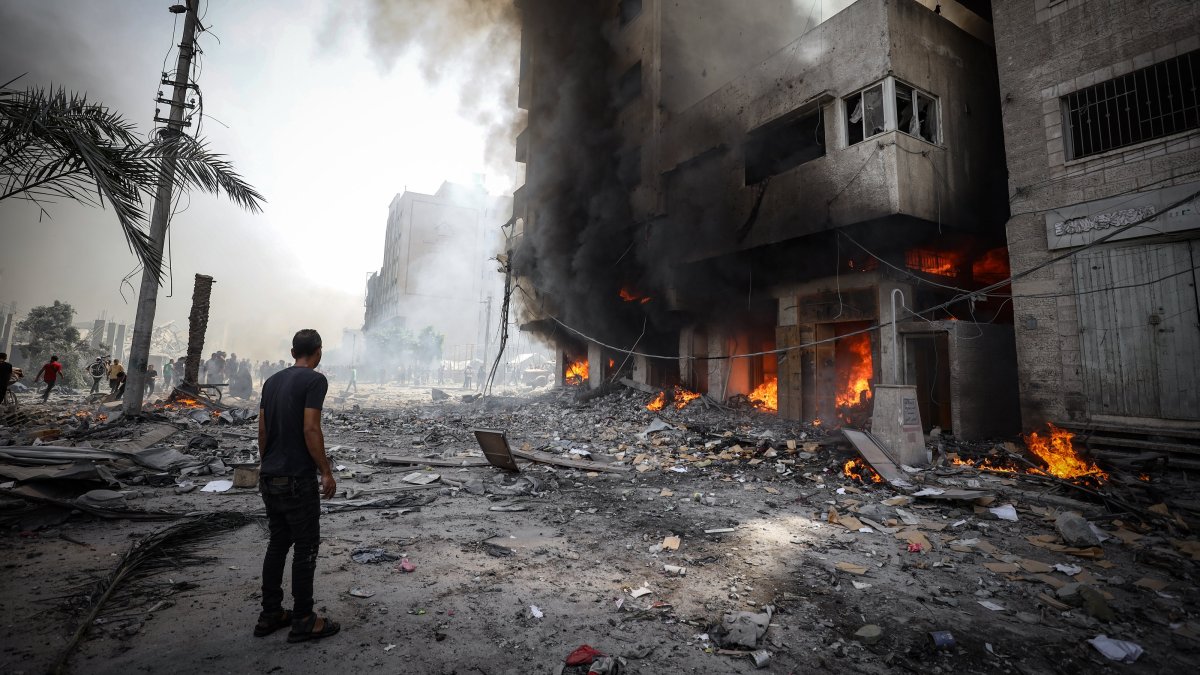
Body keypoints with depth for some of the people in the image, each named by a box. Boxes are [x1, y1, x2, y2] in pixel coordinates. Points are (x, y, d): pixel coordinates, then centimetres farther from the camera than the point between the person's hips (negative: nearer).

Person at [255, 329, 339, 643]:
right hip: (297, 479, -8)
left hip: (270, 478, 8)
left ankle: (270, 614, 27)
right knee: (306, 548, 3)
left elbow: (262, 430, 13)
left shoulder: (272, 380, 10)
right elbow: (310, 430, -19)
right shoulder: (315, 380, -14)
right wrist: (326, 472, -13)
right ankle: (303, 621, 13)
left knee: (278, 543, 18)